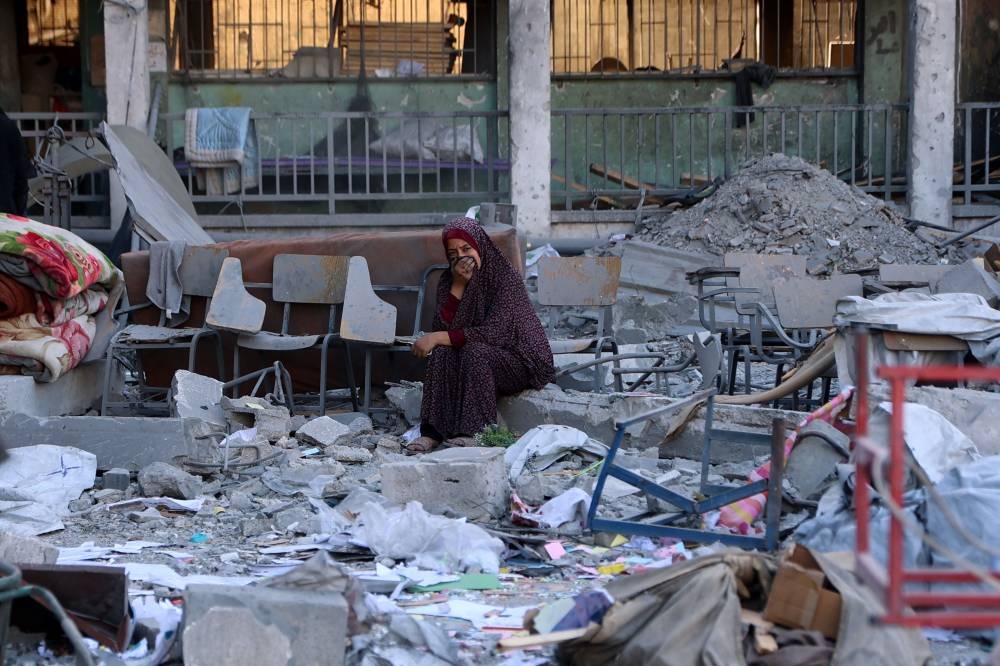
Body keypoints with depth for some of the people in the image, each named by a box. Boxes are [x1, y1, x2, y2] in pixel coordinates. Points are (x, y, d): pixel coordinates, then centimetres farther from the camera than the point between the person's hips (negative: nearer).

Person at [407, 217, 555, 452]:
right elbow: (442, 325, -8)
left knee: (475, 351, -33)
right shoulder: (449, 281, 3)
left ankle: (475, 432, -33)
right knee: (441, 352, -23)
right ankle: (434, 430, -28)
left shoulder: (505, 277, -17)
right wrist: (458, 285, -17)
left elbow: (493, 333, -26)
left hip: (523, 362, -6)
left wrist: (439, 338, -26)